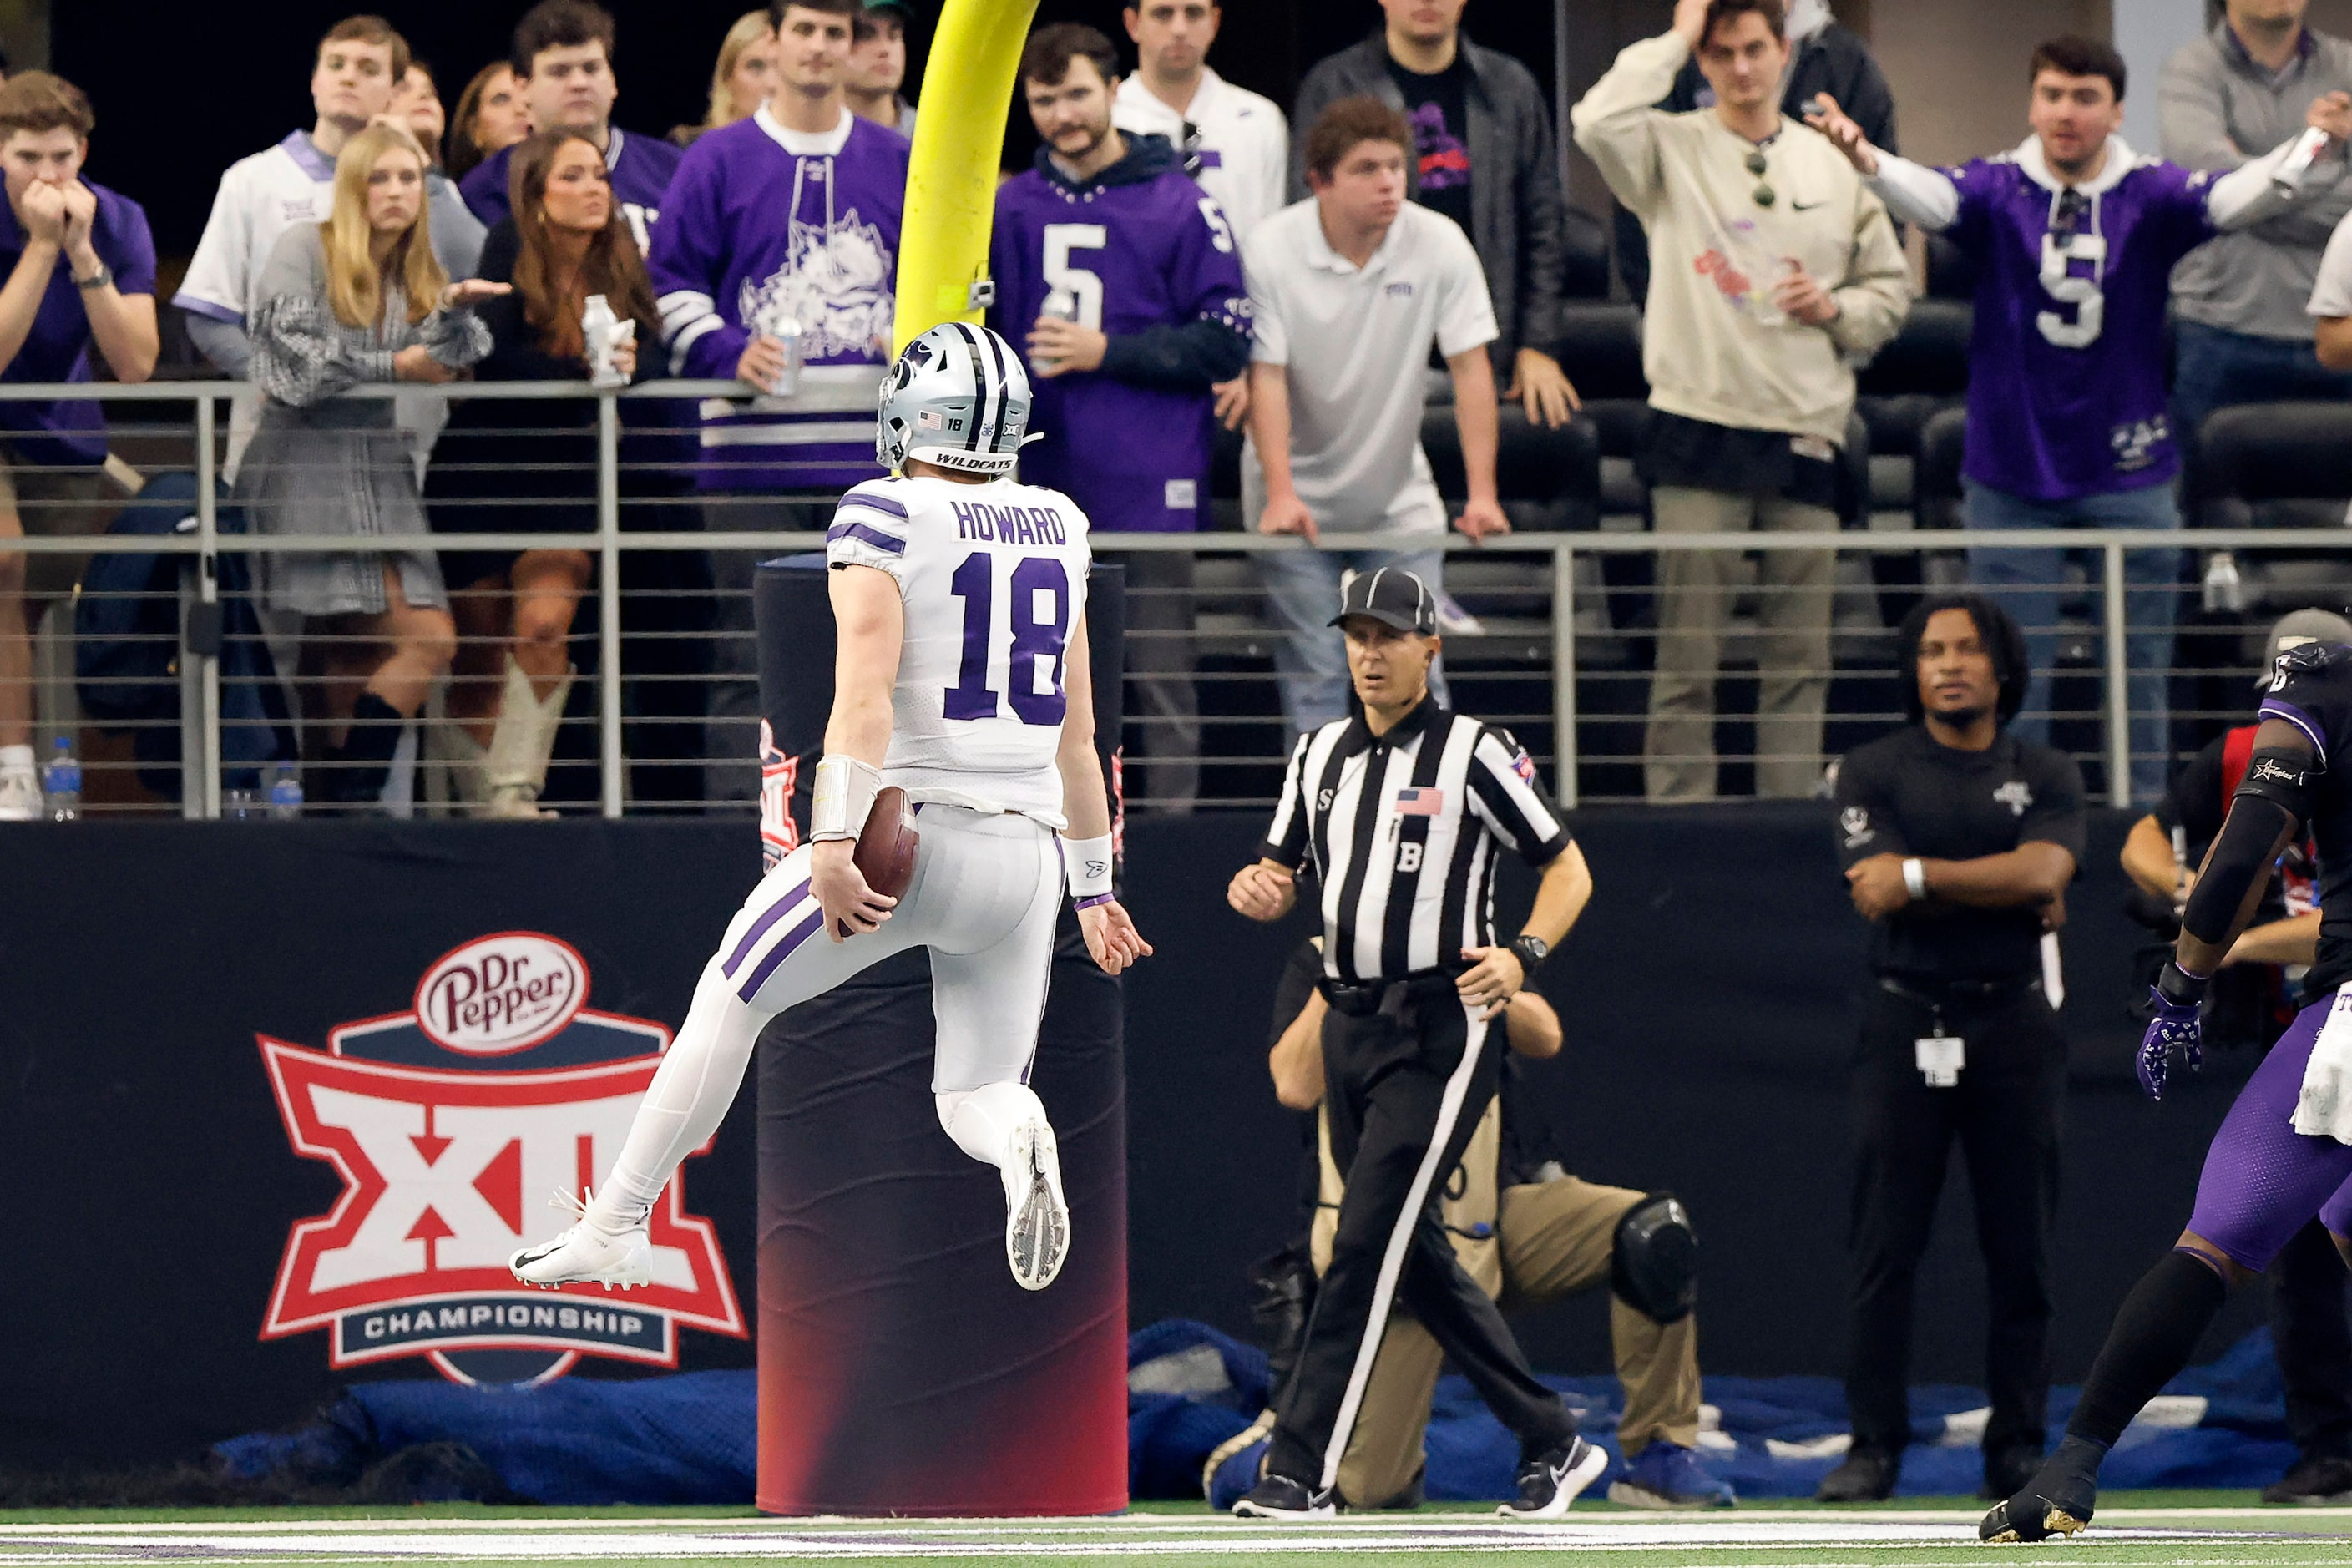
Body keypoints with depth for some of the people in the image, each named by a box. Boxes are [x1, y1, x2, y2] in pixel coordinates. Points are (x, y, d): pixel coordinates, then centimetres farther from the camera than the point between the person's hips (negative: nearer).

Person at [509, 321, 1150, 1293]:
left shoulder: (884, 521, -4)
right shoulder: (1057, 530, 14)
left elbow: (867, 686, -19)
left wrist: (835, 841, -27)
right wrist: (1091, 887, 28)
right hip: (1028, 850, 5)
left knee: (729, 1002, 15)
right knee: (978, 1102, 11)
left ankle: (615, 1229, 18)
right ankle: (1022, 1144, -27)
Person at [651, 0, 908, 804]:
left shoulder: (897, 165, 13)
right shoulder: (718, 162, 5)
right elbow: (672, 286, 4)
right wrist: (728, 352, -12)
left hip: (870, 457, 3)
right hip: (753, 457, -3)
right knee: (750, 656, -4)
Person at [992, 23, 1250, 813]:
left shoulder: (1178, 206, -1)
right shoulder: (1008, 208, 11)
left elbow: (1226, 343, -5)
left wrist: (1105, 353, -10)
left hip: (1151, 489, -4)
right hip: (1043, 489, 4)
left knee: (1161, 680, -3)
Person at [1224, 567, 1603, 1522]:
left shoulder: (1474, 754, -5)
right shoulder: (1320, 755, 14)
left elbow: (1568, 870, -3)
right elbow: (1280, 881, 19)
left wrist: (1522, 956, -20)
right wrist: (1256, 889, -6)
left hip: (1441, 1025, -7)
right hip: (1352, 1029, 7)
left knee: (1366, 1242, -13)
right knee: (1414, 1256, 9)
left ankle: (1302, 1470, -14)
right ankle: (1552, 1444, 20)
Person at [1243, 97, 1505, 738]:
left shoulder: (1440, 245, -10)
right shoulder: (1271, 251, -13)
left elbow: (1469, 365, -9)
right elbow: (1266, 374, -14)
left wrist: (1481, 493, -17)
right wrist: (1280, 492, -26)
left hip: (1400, 503, 2)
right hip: (1300, 504, -2)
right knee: (1314, 675, -7)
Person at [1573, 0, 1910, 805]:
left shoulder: (1834, 167, 14)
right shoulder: (1674, 150, 2)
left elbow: (1891, 288, 19)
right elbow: (1600, 123, -20)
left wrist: (1835, 308, -3)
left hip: (1807, 436, 4)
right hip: (1701, 430, -4)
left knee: (1800, 661, 6)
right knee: (1686, 655, -5)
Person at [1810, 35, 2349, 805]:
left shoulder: (2150, 196, -2)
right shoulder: (1997, 192, -4)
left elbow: (2237, 198, -17)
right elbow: (1931, 197, -22)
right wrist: (1864, 158, -45)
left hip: (2128, 472, 1)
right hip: (2014, 470, -1)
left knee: (2141, 665, 8)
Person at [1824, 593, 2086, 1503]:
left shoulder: (2045, 777, 9)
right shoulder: (1873, 773, 5)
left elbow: (2042, 870, -10)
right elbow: (1877, 896, -9)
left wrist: (1920, 877, -13)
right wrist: (2008, 893, -7)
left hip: (2014, 1026, 1)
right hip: (1906, 1021, -1)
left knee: (2020, 1247, 2)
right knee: (1883, 1248, -4)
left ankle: (2018, 1446, 8)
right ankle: (1873, 1447, 0)